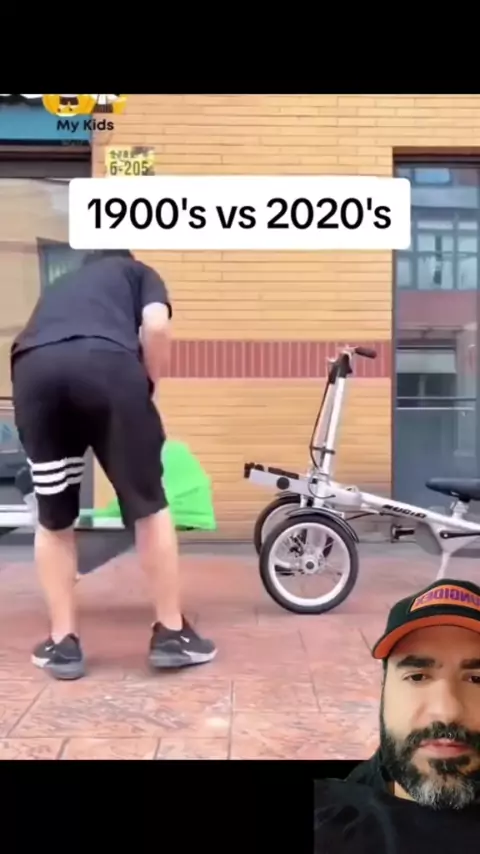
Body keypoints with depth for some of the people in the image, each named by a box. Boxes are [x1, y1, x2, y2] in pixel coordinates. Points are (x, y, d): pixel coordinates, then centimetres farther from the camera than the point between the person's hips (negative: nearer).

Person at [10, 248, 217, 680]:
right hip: (107, 365, -3)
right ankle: (171, 633, 19)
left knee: (53, 518, 17)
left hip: (33, 370, 3)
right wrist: (147, 386, 20)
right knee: (149, 505, 12)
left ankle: (63, 642, 22)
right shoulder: (139, 272, 32)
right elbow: (156, 326, 8)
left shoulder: (59, 285, 43)